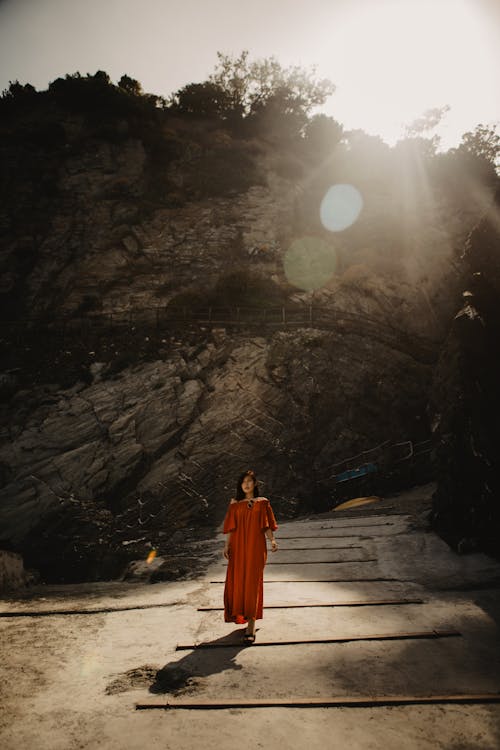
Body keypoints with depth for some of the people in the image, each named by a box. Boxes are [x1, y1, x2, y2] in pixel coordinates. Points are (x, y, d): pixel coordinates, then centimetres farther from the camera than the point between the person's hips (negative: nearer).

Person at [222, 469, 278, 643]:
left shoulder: (262, 503, 4)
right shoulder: (235, 504, 8)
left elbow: (267, 526, 2)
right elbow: (231, 528, 7)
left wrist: (272, 540, -14)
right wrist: (227, 545, -4)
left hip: (256, 548, -2)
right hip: (238, 548, 2)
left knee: (253, 584, -3)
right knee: (237, 583, 5)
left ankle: (251, 626, 3)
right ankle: (243, 615, 29)